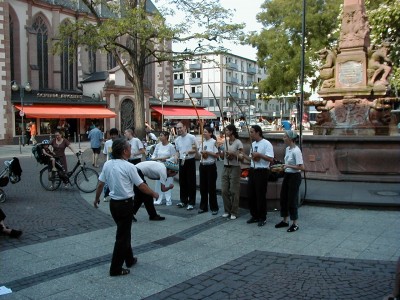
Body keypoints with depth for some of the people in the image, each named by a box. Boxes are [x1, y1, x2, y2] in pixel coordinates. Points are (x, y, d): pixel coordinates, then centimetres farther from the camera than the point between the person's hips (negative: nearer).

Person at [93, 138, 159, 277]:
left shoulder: (107, 164, 0)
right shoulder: (129, 167, -16)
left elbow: (100, 184, 6)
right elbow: (141, 186, -11)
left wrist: (96, 199, 21)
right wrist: (154, 194, 5)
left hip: (113, 203, 7)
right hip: (125, 204, -7)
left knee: (124, 232, 22)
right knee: (122, 235, 2)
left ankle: (129, 259, 35)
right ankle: (116, 268, 7)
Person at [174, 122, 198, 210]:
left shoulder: (192, 137, -8)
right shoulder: (177, 140, 10)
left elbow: (196, 150, -6)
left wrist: (189, 151, -23)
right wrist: (176, 158, -2)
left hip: (190, 161, -6)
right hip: (181, 161, 6)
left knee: (191, 182, -1)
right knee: (182, 182, 12)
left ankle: (191, 202, 5)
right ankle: (183, 200, 24)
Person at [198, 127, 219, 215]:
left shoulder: (214, 142, -9)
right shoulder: (203, 142, 11)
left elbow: (217, 155, -13)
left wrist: (207, 152, -17)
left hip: (211, 166, -6)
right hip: (202, 166, 6)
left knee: (211, 187, -2)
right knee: (203, 187, 9)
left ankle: (214, 208, 8)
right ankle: (203, 207, 19)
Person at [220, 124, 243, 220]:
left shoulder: (238, 143, -9)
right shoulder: (225, 142, 10)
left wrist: (232, 153, -21)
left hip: (234, 168, -6)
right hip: (225, 168, 6)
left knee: (234, 191, -1)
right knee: (224, 190, 6)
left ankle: (234, 212, 10)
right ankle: (227, 211, 19)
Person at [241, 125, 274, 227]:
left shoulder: (266, 144, -13)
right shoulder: (253, 144, 12)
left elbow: (271, 159, -21)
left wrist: (259, 154, -21)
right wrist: (243, 155, 4)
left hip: (262, 172, -8)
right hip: (252, 171, 8)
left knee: (260, 196, 1)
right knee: (250, 194, 12)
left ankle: (262, 218, 16)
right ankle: (254, 216, 27)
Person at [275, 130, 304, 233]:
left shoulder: (296, 151, -20)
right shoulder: (287, 149, 7)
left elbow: (301, 167, -24)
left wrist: (288, 166, -22)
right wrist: (281, 167, 7)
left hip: (294, 176, -9)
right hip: (287, 175, 9)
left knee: (292, 200, -1)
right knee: (283, 198, 14)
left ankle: (295, 224, 12)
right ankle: (284, 221, 28)